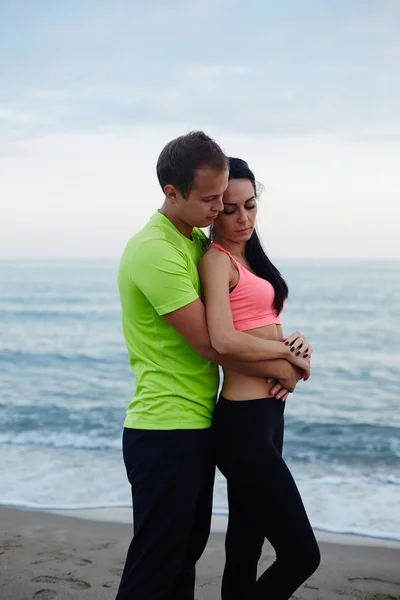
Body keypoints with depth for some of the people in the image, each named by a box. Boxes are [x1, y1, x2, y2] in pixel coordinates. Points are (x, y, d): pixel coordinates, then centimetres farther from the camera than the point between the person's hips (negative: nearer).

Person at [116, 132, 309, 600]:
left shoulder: (199, 241, 11)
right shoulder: (155, 251, -19)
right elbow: (208, 343, -19)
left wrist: (286, 347, -3)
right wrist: (281, 368, -6)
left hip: (196, 427, 9)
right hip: (165, 433, -9)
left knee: (186, 554, 19)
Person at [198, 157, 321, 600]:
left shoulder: (248, 258, 17)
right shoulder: (216, 259, -11)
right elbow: (223, 339, -24)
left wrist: (293, 346, -6)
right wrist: (289, 351, -11)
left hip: (265, 415, 9)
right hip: (244, 423, -9)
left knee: (246, 549, 16)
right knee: (301, 555, -4)